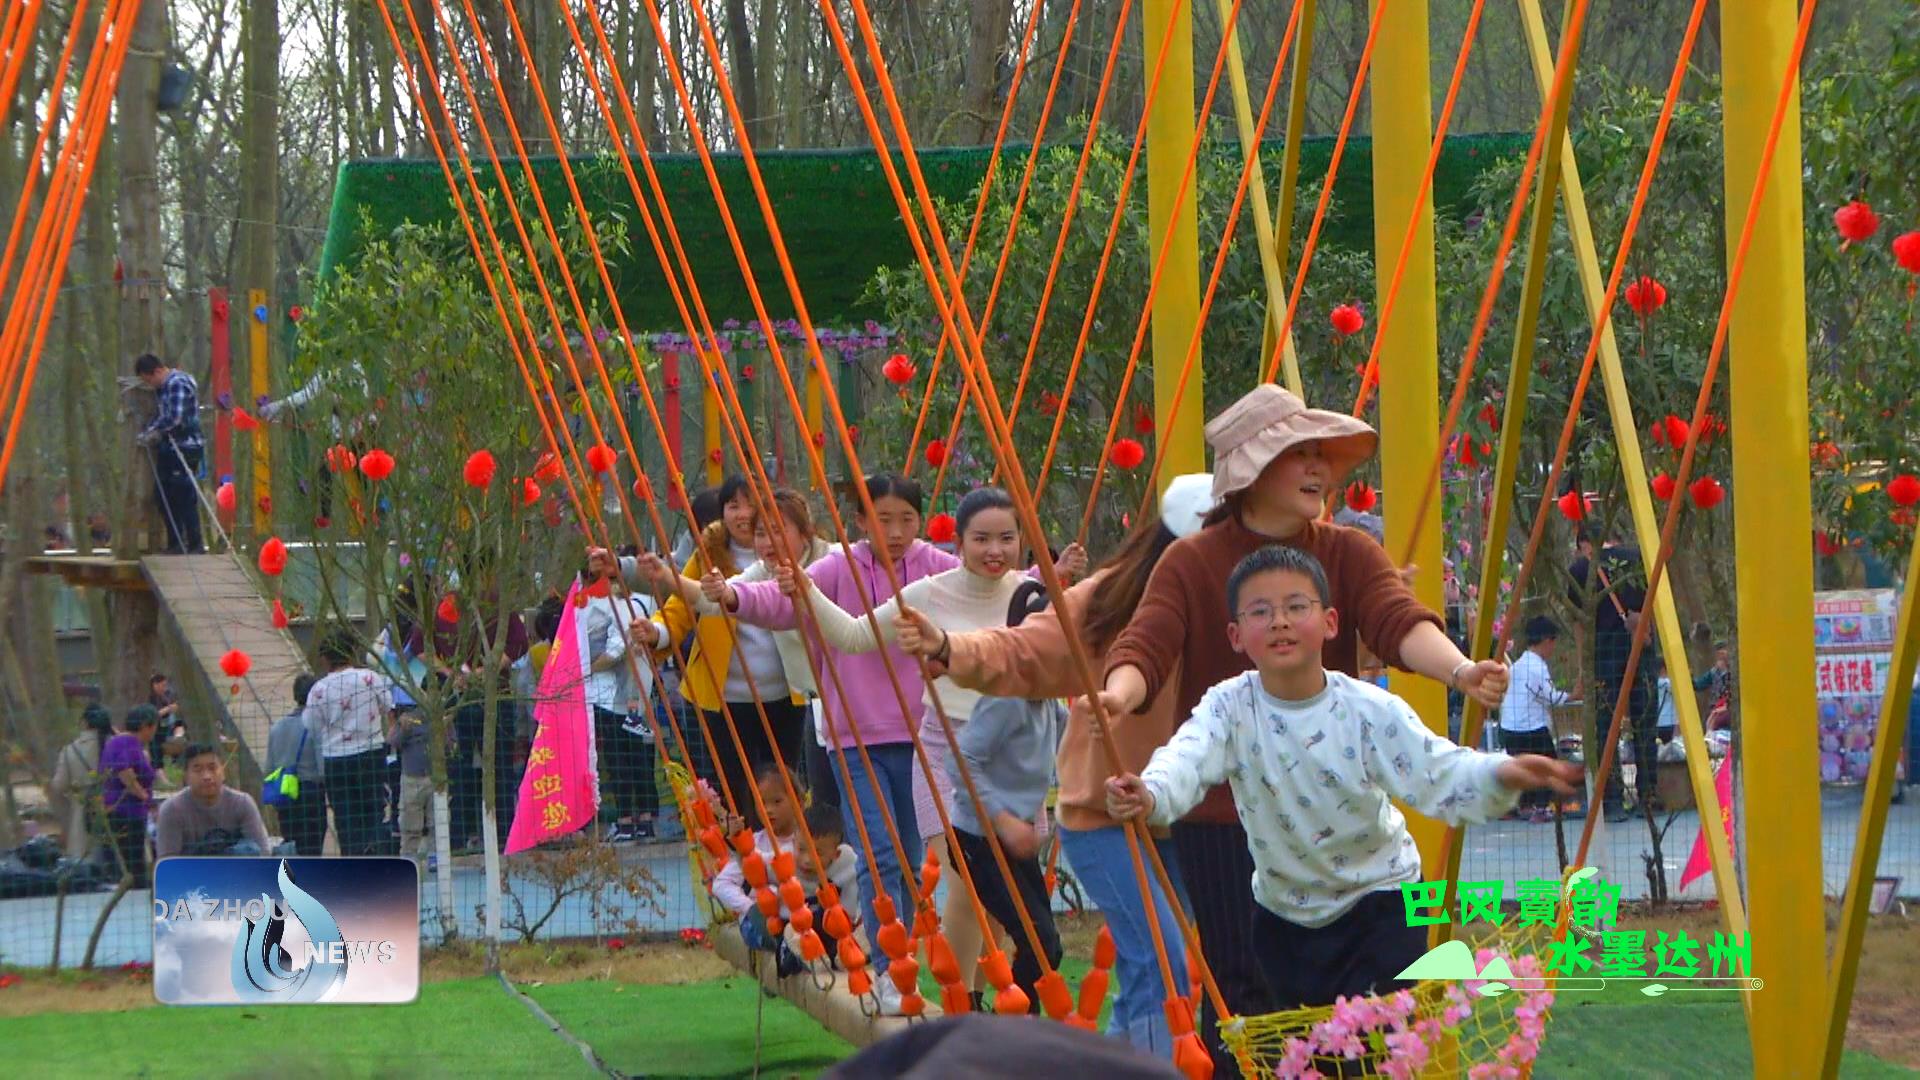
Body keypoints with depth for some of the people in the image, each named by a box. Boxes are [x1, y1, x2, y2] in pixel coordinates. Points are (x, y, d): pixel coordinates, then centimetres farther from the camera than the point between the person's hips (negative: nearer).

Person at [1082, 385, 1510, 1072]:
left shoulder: (1348, 554, 3)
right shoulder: (1192, 564, -2)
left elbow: (1399, 622, -16)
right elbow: (1145, 645, -18)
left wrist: (1458, 669, -37)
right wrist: (1120, 693, -42)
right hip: (1222, 816, -2)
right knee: (1244, 990, -6)